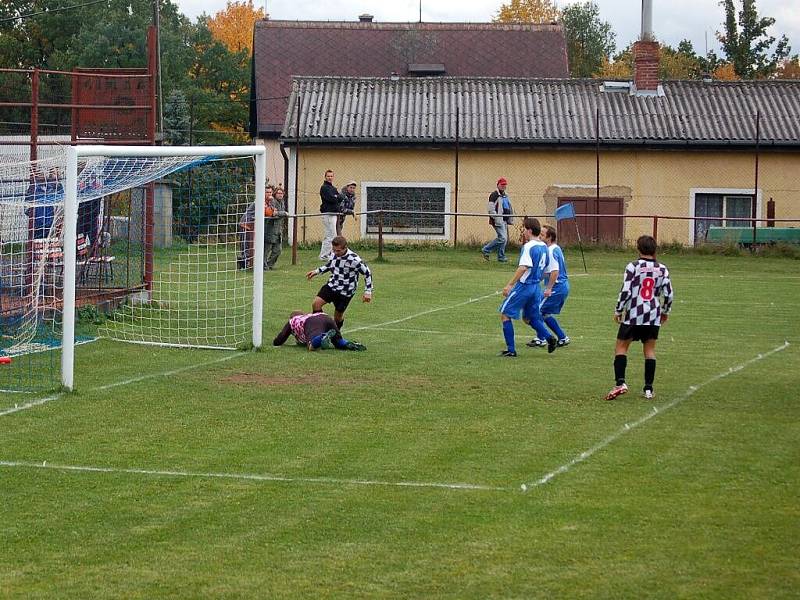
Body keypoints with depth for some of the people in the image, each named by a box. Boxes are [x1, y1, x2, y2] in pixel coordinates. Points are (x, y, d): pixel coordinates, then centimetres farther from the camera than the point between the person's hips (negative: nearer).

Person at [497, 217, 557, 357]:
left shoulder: (528, 247, -16)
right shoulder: (543, 247, 10)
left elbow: (523, 267, -26)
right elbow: (543, 269, 19)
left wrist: (510, 285, -25)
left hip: (524, 286, -8)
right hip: (536, 287, 8)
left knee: (505, 314, 3)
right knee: (530, 318, 21)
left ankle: (511, 349, 0)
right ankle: (549, 337, -1)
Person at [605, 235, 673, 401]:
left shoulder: (633, 267, -8)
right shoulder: (662, 269, 3)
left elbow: (625, 291, -11)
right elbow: (668, 293, 4)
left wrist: (618, 311, 1)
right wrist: (665, 312, 21)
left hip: (633, 314, -3)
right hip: (653, 316, 3)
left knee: (621, 346, 6)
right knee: (650, 349, 11)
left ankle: (620, 382, -10)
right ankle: (649, 389, 9)